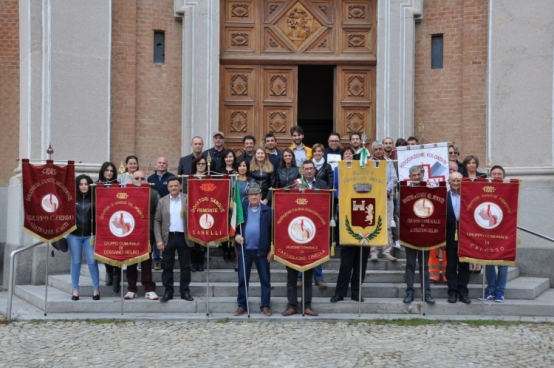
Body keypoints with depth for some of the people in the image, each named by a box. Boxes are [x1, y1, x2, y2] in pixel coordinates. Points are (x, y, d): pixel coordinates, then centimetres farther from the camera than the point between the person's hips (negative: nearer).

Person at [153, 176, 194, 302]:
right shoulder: (162, 201, 5)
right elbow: (157, 221, 3)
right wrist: (158, 240, -5)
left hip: (183, 237, -1)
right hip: (168, 237, 1)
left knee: (185, 266, 5)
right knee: (167, 266, 5)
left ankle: (185, 292, 13)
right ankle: (168, 292, 13)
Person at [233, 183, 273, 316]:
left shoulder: (267, 211, -1)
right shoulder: (241, 210, 4)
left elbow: (272, 231, 0)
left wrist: (272, 250, -4)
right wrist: (236, 235, -12)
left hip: (262, 250, -1)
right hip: (245, 250, 1)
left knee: (265, 279, 5)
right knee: (242, 279, 7)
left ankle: (265, 305, 14)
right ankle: (242, 305, 16)